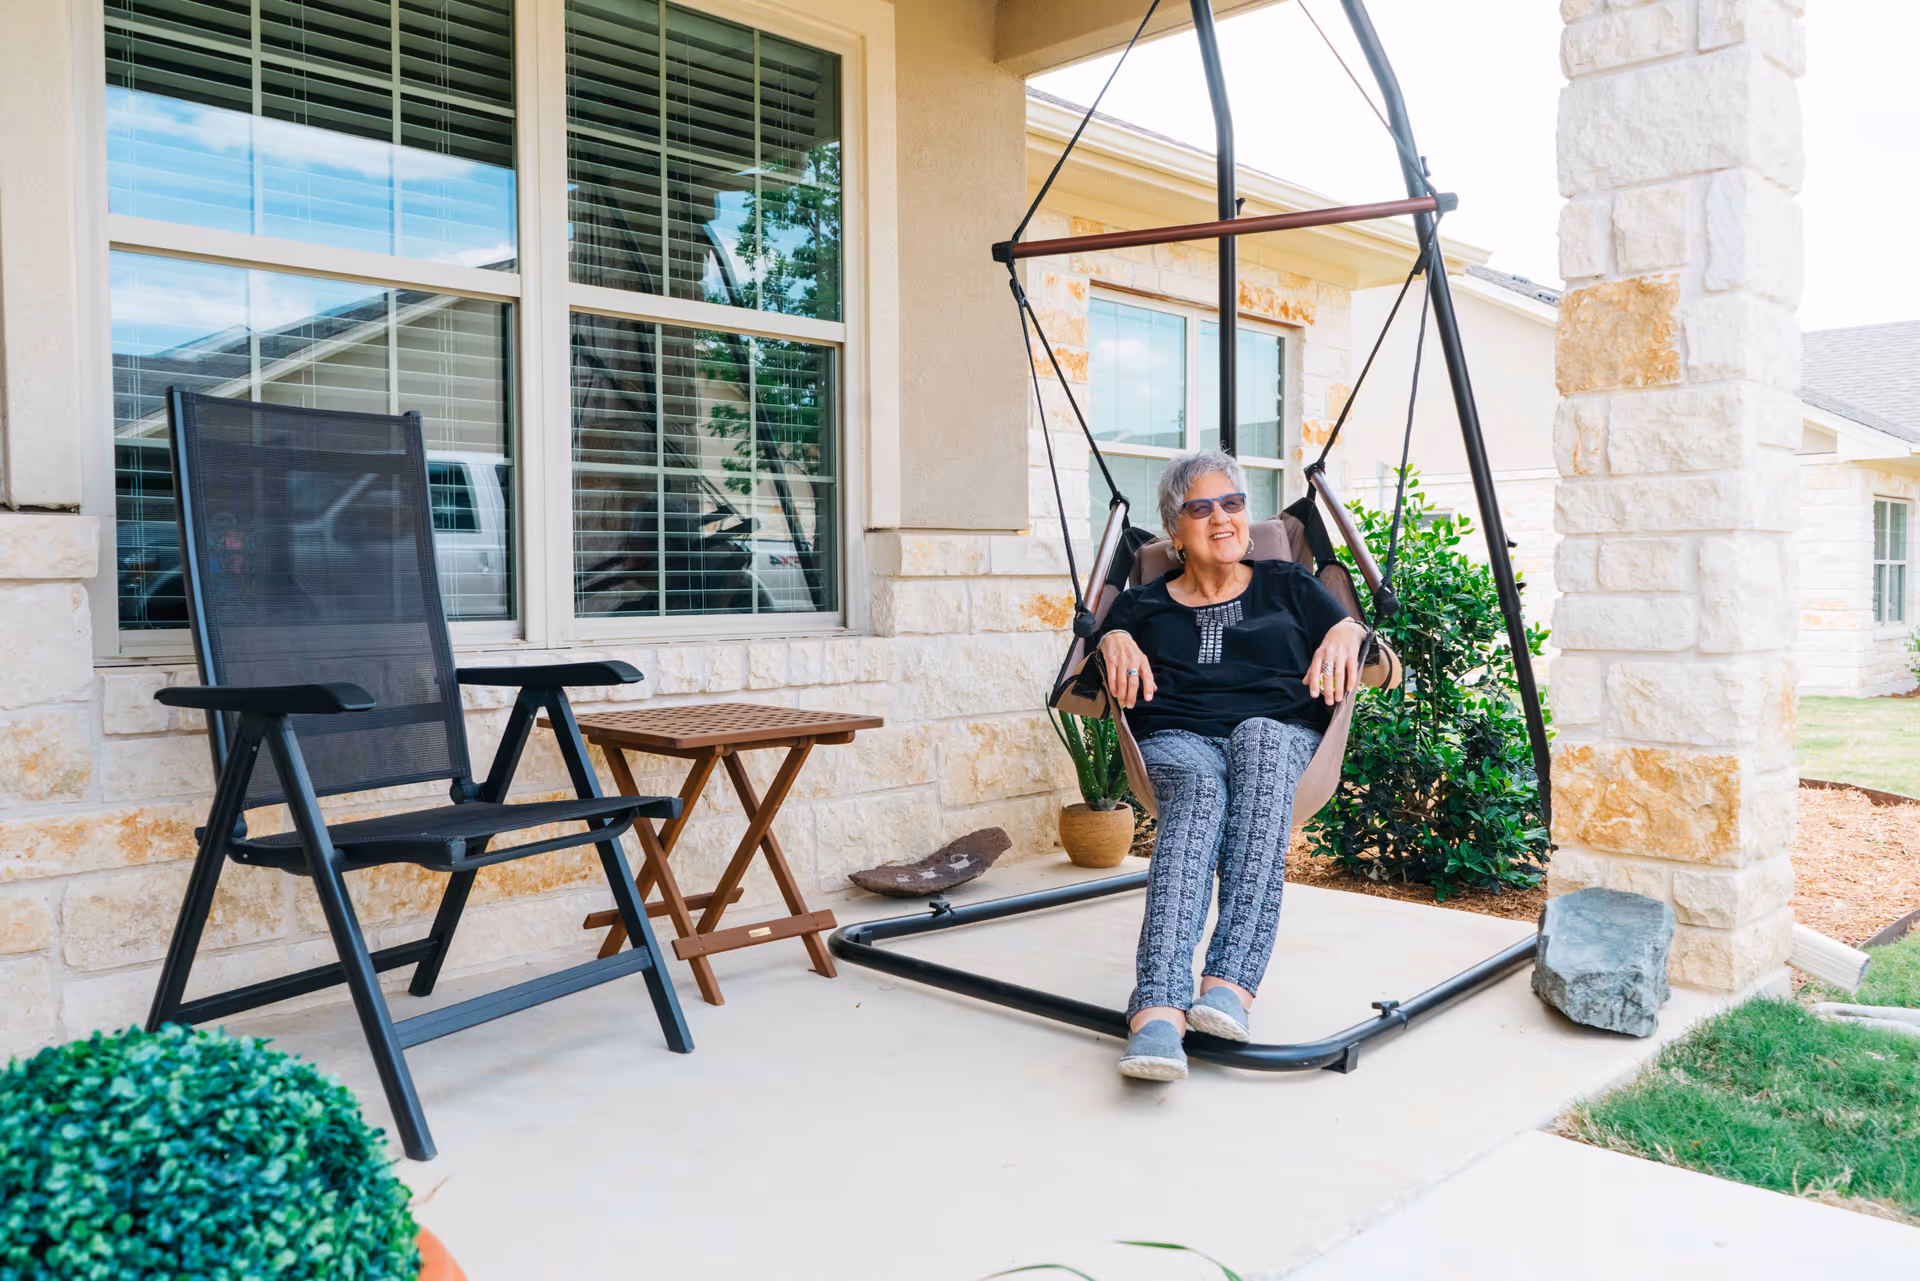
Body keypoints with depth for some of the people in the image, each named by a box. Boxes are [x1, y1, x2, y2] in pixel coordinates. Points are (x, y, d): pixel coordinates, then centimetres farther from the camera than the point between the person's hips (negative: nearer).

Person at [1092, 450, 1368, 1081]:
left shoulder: (1288, 585, 25)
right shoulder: (1144, 604, 26)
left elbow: (1366, 647, 19)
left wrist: (1347, 632, -4)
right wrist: (1114, 641, -5)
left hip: (1279, 730, 0)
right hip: (1177, 738, 0)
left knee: (1258, 740, -39)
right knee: (1199, 792, -38)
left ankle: (1230, 983, -48)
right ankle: (1157, 1013, -57)